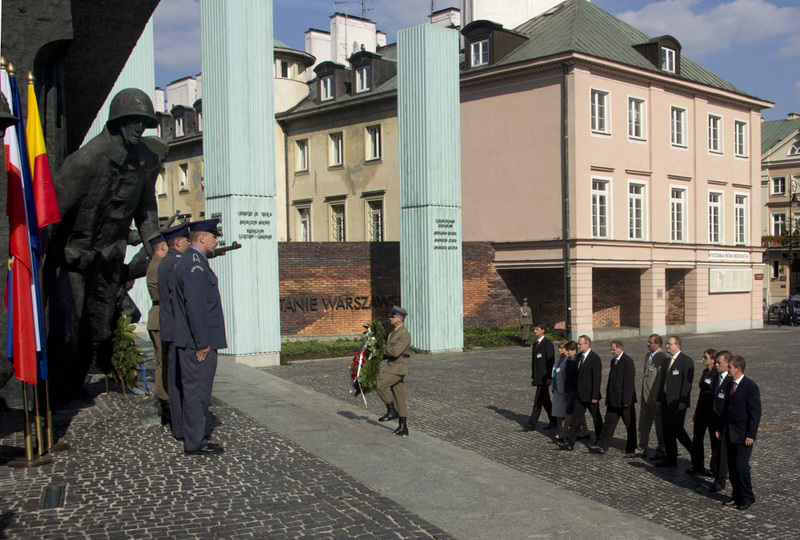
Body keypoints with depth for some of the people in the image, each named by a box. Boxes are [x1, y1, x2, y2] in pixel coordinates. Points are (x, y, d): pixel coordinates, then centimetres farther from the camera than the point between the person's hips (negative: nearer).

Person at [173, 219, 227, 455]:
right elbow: (195, 305, -23)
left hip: (190, 340, 11)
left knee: (191, 389, 17)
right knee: (197, 390, -4)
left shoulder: (187, 261, 16)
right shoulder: (195, 264, -17)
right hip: (199, 341, -11)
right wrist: (203, 342, -20)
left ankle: (192, 436, 26)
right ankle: (195, 442, 3)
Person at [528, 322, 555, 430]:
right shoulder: (535, 344, 15)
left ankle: (532, 423, -5)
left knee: (538, 400, -8)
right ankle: (553, 421, 20)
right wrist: (533, 377, 17)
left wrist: (549, 378, -18)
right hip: (538, 377, 9)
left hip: (544, 377, -9)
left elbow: (551, 361, -15)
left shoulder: (548, 343, -11)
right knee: (545, 401, 12)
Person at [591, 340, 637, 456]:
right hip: (613, 400, 8)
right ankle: (602, 446, 3)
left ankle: (631, 449, 16)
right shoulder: (613, 361, 12)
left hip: (625, 400, -8)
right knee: (609, 422, 4)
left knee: (630, 425, 6)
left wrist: (626, 400, -19)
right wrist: (608, 396, 15)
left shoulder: (628, 361, -14)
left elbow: (629, 381, -17)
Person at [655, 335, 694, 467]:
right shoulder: (667, 361, 17)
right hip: (666, 402, 8)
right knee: (666, 430, 7)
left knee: (677, 429, -8)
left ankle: (696, 452, 11)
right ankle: (671, 459, 15)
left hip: (678, 402, -8)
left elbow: (687, 381, -14)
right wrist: (659, 399, 15)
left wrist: (683, 401, -19)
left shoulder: (686, 360, -8)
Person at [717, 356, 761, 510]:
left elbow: (756, 412, -14)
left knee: (741, 465, -9)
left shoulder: (750, 386, -12)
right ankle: (736, 496, 20)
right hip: (730, 433, 8)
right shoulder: (730, 386, 12)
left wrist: (751, 435, -16)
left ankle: (747, 498, 5)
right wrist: (720, 428, 13)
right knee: (732, 466, 10)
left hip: (743, 434, -7)